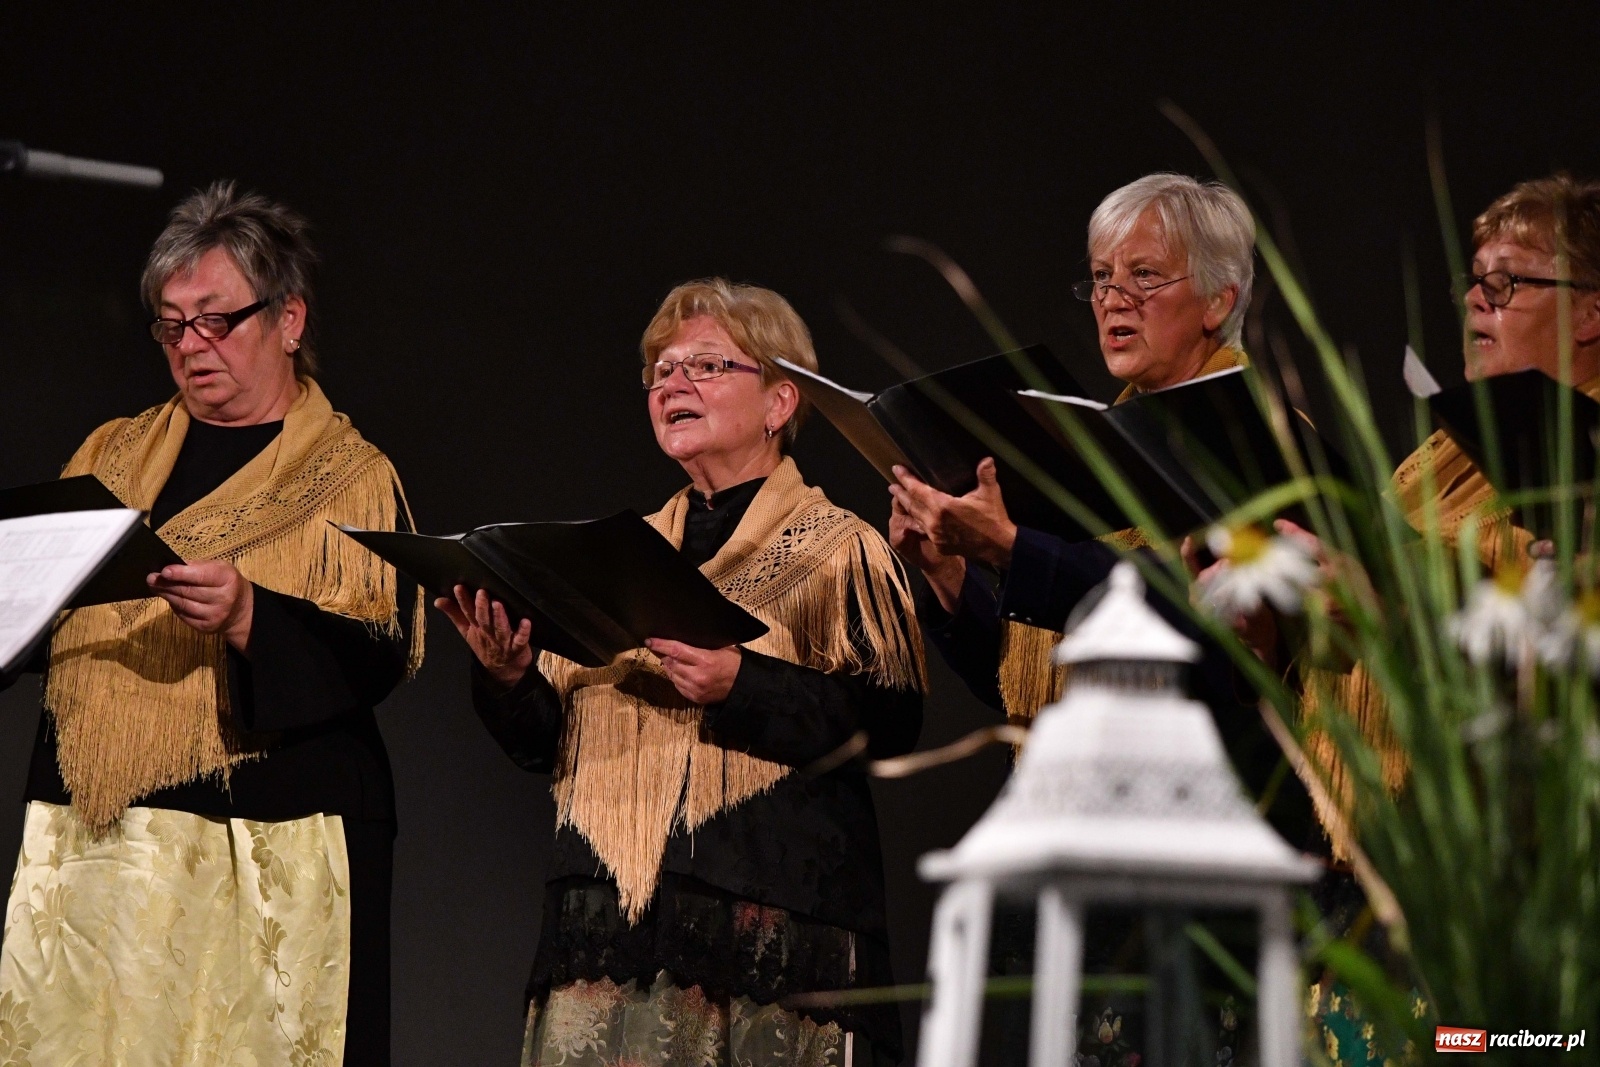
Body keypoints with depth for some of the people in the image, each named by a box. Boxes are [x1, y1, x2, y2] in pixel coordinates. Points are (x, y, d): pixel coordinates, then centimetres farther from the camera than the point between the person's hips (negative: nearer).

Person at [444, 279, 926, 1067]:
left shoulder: (838, 549, 5)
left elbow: (889, 722, -9)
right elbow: (546, 743, 18)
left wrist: (742, 687, -19)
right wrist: (506, 679, -3)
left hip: (771, 918, -4)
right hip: (610, 915, 4)